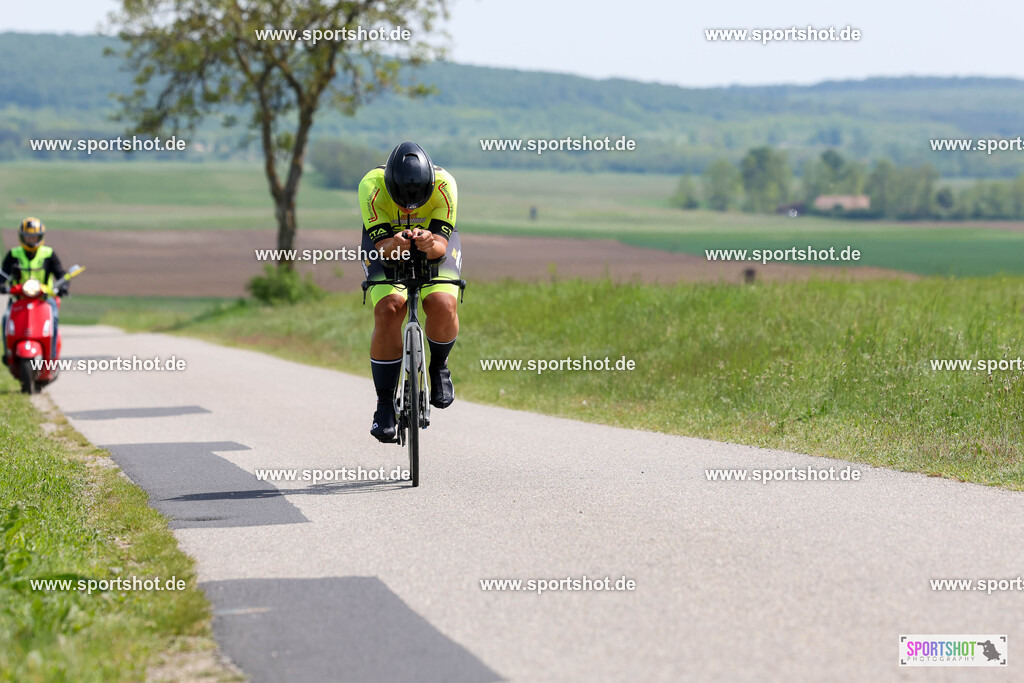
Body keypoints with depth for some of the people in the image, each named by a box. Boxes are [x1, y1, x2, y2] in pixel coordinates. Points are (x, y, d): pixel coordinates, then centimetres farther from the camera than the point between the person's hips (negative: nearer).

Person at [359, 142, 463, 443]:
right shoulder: (371, 186, -32)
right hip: (386, 243, 0)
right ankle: (385, 405, -14)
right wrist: (394, 246, -55)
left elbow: (442, 244, -32)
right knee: (388, 310, -25)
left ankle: (438, 366, 4)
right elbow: (382, 245, -32)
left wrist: (430, 244, -55)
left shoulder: (444, 184, -31)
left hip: (434, 245, 0)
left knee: (443, 305, -28)